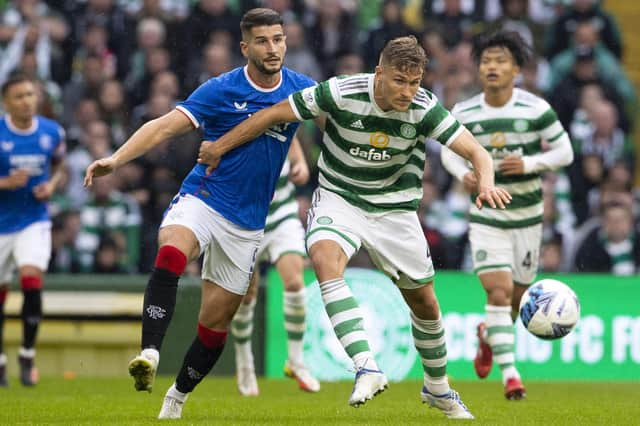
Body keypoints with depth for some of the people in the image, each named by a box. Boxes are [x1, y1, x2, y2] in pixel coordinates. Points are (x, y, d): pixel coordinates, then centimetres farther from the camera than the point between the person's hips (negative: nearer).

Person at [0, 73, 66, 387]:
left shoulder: (52, 132, -2)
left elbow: (59, 166, 15)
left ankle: (27, 356, -5)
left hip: (34, 222, 1)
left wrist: (51, 185, -6)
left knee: (32, 280, -19)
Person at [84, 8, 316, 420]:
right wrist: (115, 159, -29)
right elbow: (165, 126, -17)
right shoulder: (221, 90, -9)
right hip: (201, 200, -3)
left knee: (216, 322, 5)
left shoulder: (301, 89, 0)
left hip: (247, 223, 3)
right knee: (171, 255, -36)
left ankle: (177, 397, 27)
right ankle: (150, 355, -44)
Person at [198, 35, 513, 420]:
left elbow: (476, 151, -20)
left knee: (424, 302, 8)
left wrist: (486, 183, -43)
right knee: (325, 259, -33)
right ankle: (367, 369, -41)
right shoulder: (342, 93, -25)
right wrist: (219, 147, -6)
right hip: (340, 198, -2)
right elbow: (275, 114, -13)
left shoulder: (425, 109, -20)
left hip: (394, 208, 2)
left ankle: (438, 388, 35)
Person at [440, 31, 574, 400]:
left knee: (517, 297, 13)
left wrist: (528, 164, -20)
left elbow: (565, 152, -4)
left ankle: (489, 334, 46)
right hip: (486, 216, -1)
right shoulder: (463, 114, -7)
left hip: (527, 216, 1)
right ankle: (510, 373, -12)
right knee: (499, 292, -16)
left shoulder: (537, 109, -11)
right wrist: (463, 174, -13)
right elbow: (449, 151, 9)